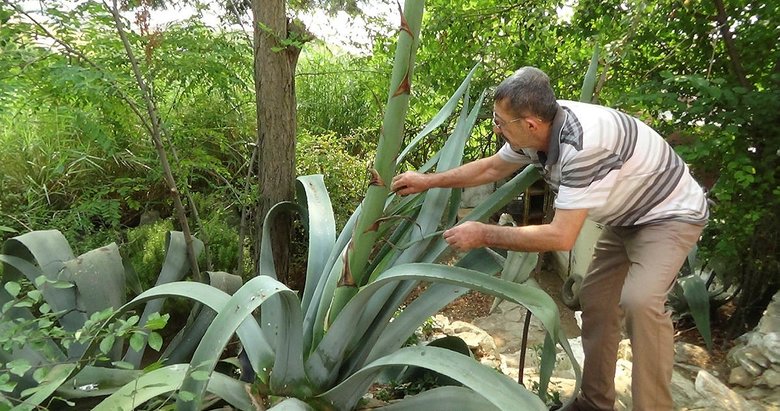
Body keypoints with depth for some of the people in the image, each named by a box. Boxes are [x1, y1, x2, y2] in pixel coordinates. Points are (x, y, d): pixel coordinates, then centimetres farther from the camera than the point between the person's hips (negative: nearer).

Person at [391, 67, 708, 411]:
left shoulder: (584, 143, -39)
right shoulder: (537, 129, -12)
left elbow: (561, 237, -37)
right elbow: (492, 167, 6)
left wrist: (483, 234, -30)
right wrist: (429, 181, 5)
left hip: (671, 213, -8)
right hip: (626, 217, 8)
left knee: (639, 301, -28)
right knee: (595, 299, 8)